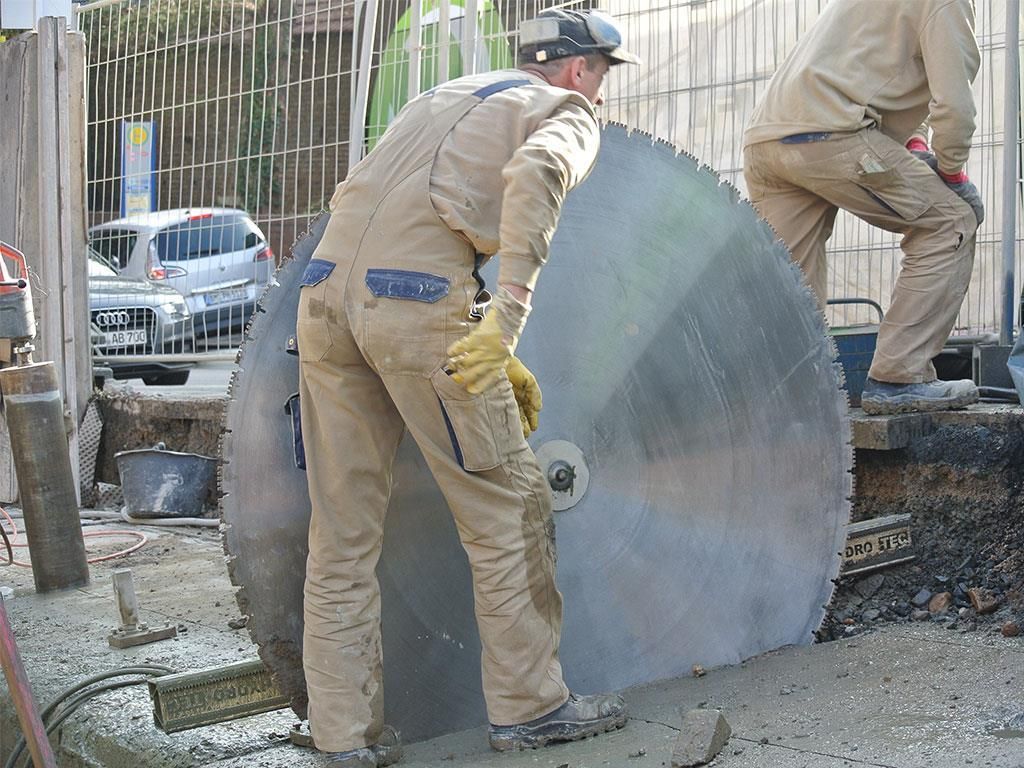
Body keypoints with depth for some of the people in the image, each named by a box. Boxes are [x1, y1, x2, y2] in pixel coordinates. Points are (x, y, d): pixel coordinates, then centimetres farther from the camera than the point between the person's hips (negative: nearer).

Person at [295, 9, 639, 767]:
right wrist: (510, 312, -22)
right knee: (506, 505, 7)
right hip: (415, 303, -7)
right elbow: (536, 172, -15)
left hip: (326, 295, 7)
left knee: (343, 527, 10)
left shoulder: (444, 98, 32)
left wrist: (493, 351, 30)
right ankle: (528, 704, 16)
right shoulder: (566, 113, 10)